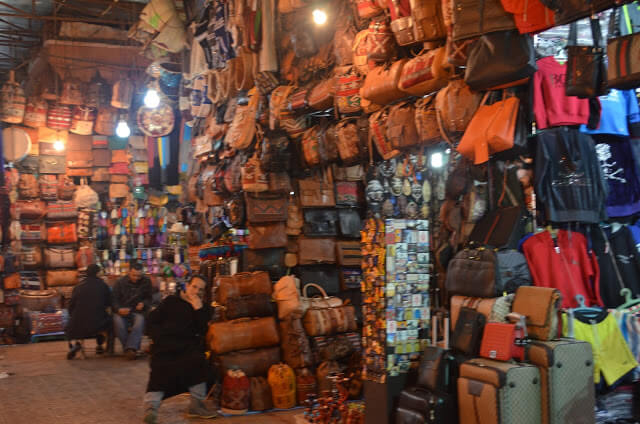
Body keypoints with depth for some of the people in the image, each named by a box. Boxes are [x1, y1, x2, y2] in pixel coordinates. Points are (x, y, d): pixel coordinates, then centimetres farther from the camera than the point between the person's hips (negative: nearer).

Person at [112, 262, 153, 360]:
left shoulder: (146, 282, 9)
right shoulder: (120, 282, 7)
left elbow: (149, 298, 15)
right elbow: (114, 300, 5)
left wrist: (143, 304, -9)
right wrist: (119, 309, -16)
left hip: (138, 311, 0)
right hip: (122, 310, 0)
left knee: (139, 322, -36)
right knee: (118, 322, -34)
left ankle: (130, 349, -40)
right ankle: (133, 348, -25)